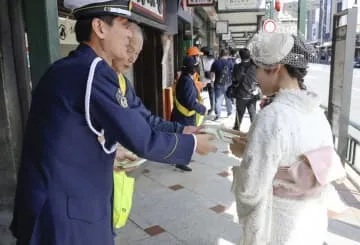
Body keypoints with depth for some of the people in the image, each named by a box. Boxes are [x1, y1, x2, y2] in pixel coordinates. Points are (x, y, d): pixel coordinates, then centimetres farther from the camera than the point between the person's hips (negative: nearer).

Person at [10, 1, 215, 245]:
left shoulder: (65, 69, 7)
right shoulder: (94, 71, -22)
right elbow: (143, 141, -21)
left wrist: (113, 150, 26)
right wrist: (193, 143, -6)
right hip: (65, 217, -9)